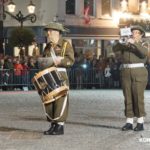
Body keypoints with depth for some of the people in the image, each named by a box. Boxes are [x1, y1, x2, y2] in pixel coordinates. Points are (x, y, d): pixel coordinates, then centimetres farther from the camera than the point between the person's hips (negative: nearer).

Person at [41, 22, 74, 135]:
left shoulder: (66, 44, 0)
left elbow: (71, 60, -8)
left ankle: (60, 126, -2)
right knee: (49, 100, 6)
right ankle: (53, 124, 14)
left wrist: (59, 61, -20)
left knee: (60, 100, -7)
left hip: (61, 76, -6)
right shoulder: (48, 46, 19)